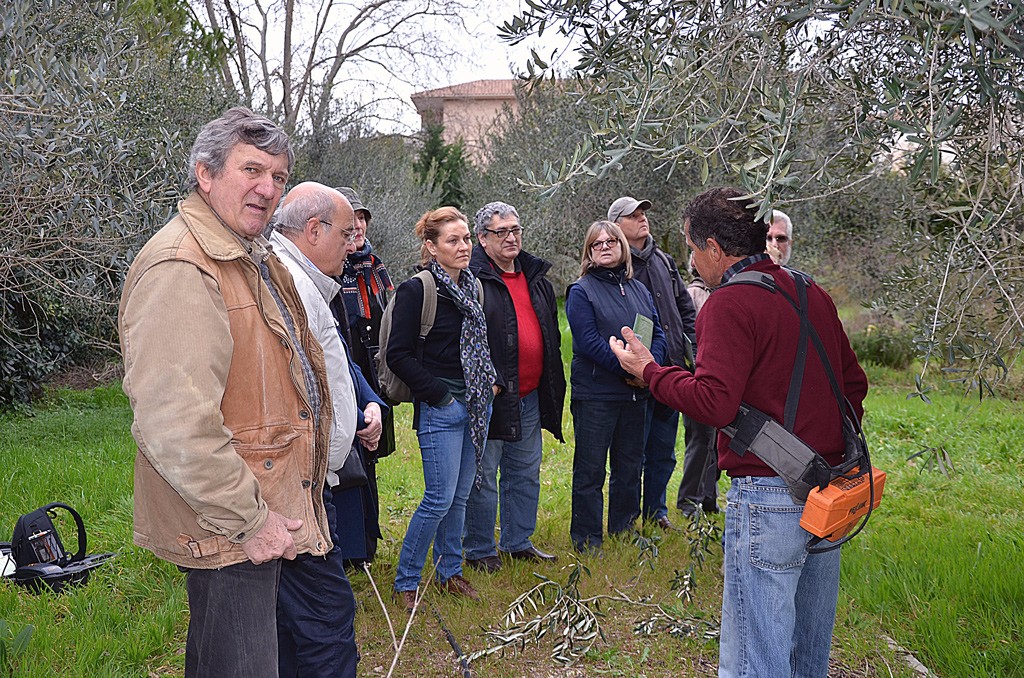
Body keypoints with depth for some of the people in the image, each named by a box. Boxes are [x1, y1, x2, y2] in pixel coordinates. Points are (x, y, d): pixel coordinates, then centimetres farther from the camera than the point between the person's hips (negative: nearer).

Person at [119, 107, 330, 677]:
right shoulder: (179, 268, -20)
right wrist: (247, 520, -21)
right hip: (229, 531, -10)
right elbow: (174, 424, -28)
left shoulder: (255, 259, 15)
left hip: (271, 514, 10)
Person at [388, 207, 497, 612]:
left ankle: (450, 571, 29)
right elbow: (398, 355, -13)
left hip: (476, 407, 7)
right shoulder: (417, 290, -11)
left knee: (460, 495, 14)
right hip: (440, 410, -7)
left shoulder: (473, 286, 11)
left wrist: (492, 382, 8)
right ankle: (405, 582, 9)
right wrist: (438, 394, -14)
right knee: (440, 499, -6)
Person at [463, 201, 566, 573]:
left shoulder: (536, 276, 14)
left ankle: (518, 542, 31)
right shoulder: (472, 278, -11)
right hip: (491, 397, -8)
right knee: (483, 477, 2)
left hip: (530, 396, 8)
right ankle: (479, 551, 15)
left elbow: (551, 332, 23)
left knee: (526, 473, 17)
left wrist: (553, 386, 20)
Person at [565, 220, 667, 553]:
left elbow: (659, 333, 8)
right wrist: (626, 369, -20)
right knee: (590, 470, 1)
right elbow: (588, 341, -15)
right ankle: (586, 539, 12)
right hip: (595, 394, -6)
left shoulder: (639, 289, 13)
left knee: (630, 465, 15)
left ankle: (624, 530, 30)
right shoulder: (581, 291, -4)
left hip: (636, 394, 6)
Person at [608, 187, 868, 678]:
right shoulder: (813, 294, 12)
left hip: (769, 496, -9)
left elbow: (714, 404, -21)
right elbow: (853, 383, 17)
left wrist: (648, 370, -8)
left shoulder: (730, 304, -13)